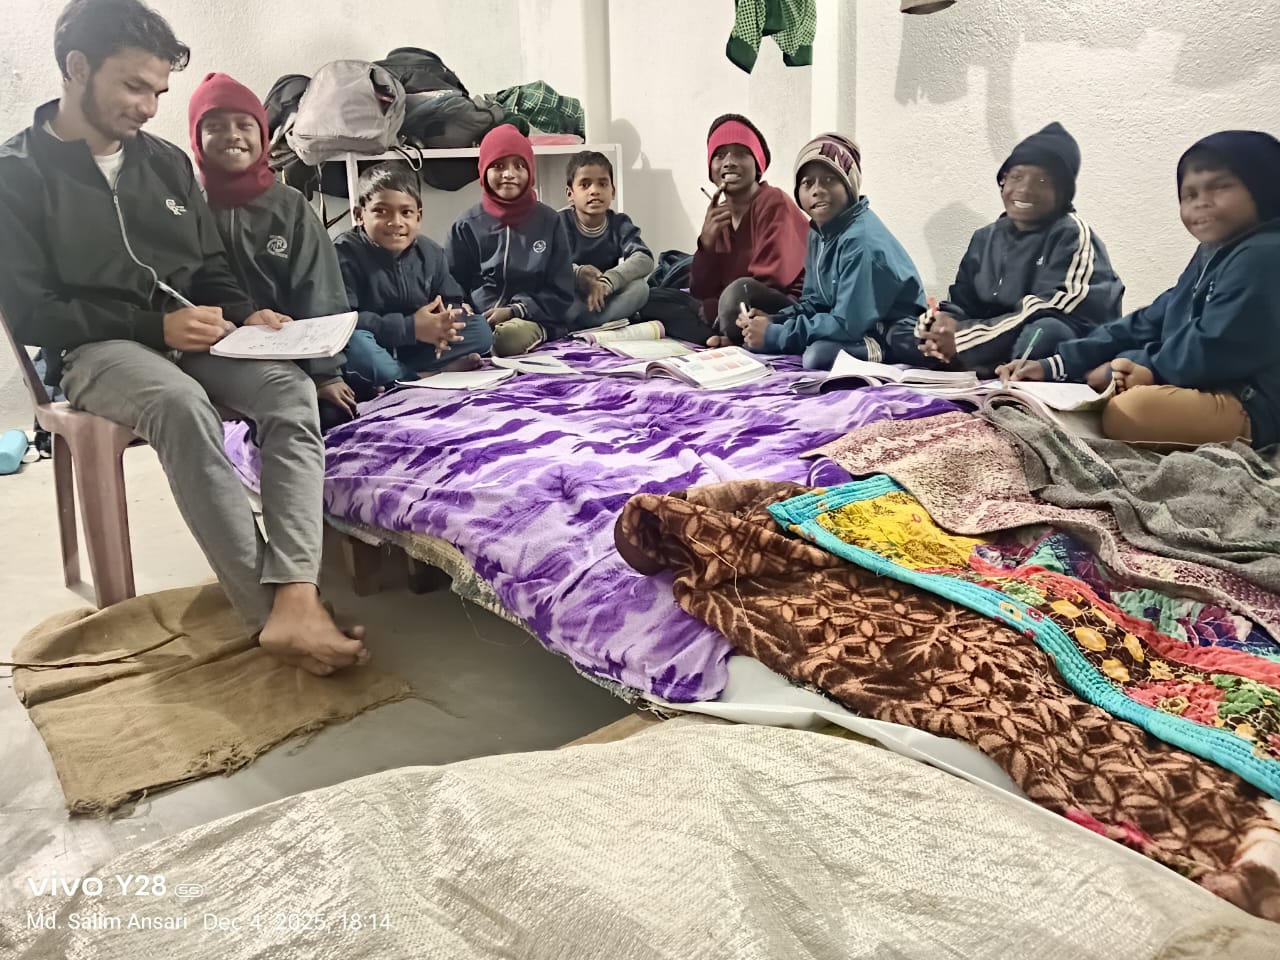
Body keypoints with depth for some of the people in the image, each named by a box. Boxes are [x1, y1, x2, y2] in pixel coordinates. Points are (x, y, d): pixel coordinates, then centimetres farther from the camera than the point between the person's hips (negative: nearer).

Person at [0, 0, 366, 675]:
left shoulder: (167, 162, 13)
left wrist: (244, 315, -3)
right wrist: (154, 325, -17)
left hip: (190, 338, 5)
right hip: (95, 349, -4)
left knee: (292, 391, -27)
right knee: (182, 404, -39)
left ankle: (295, 601, -42)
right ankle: (270, 614, -39)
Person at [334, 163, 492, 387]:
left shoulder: (430, 252, 3)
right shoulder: (345, 253, -15)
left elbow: (452, 302, 8)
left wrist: (445, 322, -20)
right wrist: (410, 327, -28)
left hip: (412, 351, 6)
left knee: (480, 330, -7)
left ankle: (396, 379, -21)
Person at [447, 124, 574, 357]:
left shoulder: (549, 222, 10)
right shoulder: (467, 226, 11)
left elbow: (561, 294, 6)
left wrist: (514, 311, -8)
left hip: (533, 322, 0)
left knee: (514, 333, -38)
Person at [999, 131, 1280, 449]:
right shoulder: (1211, 257, 19)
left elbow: (1212, 351, -22)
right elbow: (1144, 325, 13)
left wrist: (1124, 368, -8)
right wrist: (1054, 366, 1)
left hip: (1250, 406, -10)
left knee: (1128, 410, -36)